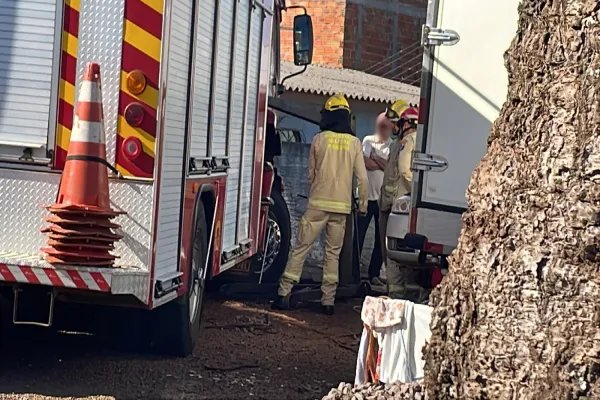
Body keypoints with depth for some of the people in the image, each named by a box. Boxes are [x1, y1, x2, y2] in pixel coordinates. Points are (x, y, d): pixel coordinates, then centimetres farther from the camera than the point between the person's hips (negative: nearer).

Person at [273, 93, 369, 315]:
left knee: (300, 248, 4)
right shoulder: (355, 143, 1)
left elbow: (311, 173, 7)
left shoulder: (319, 139, -2)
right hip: (342, 206, 2)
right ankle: (328, 301, 9)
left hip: (317, 203, -1)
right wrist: (363, 204, 10)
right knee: (333, 254, 10)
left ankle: (283, 294, 0)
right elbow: (362, 178, -1)